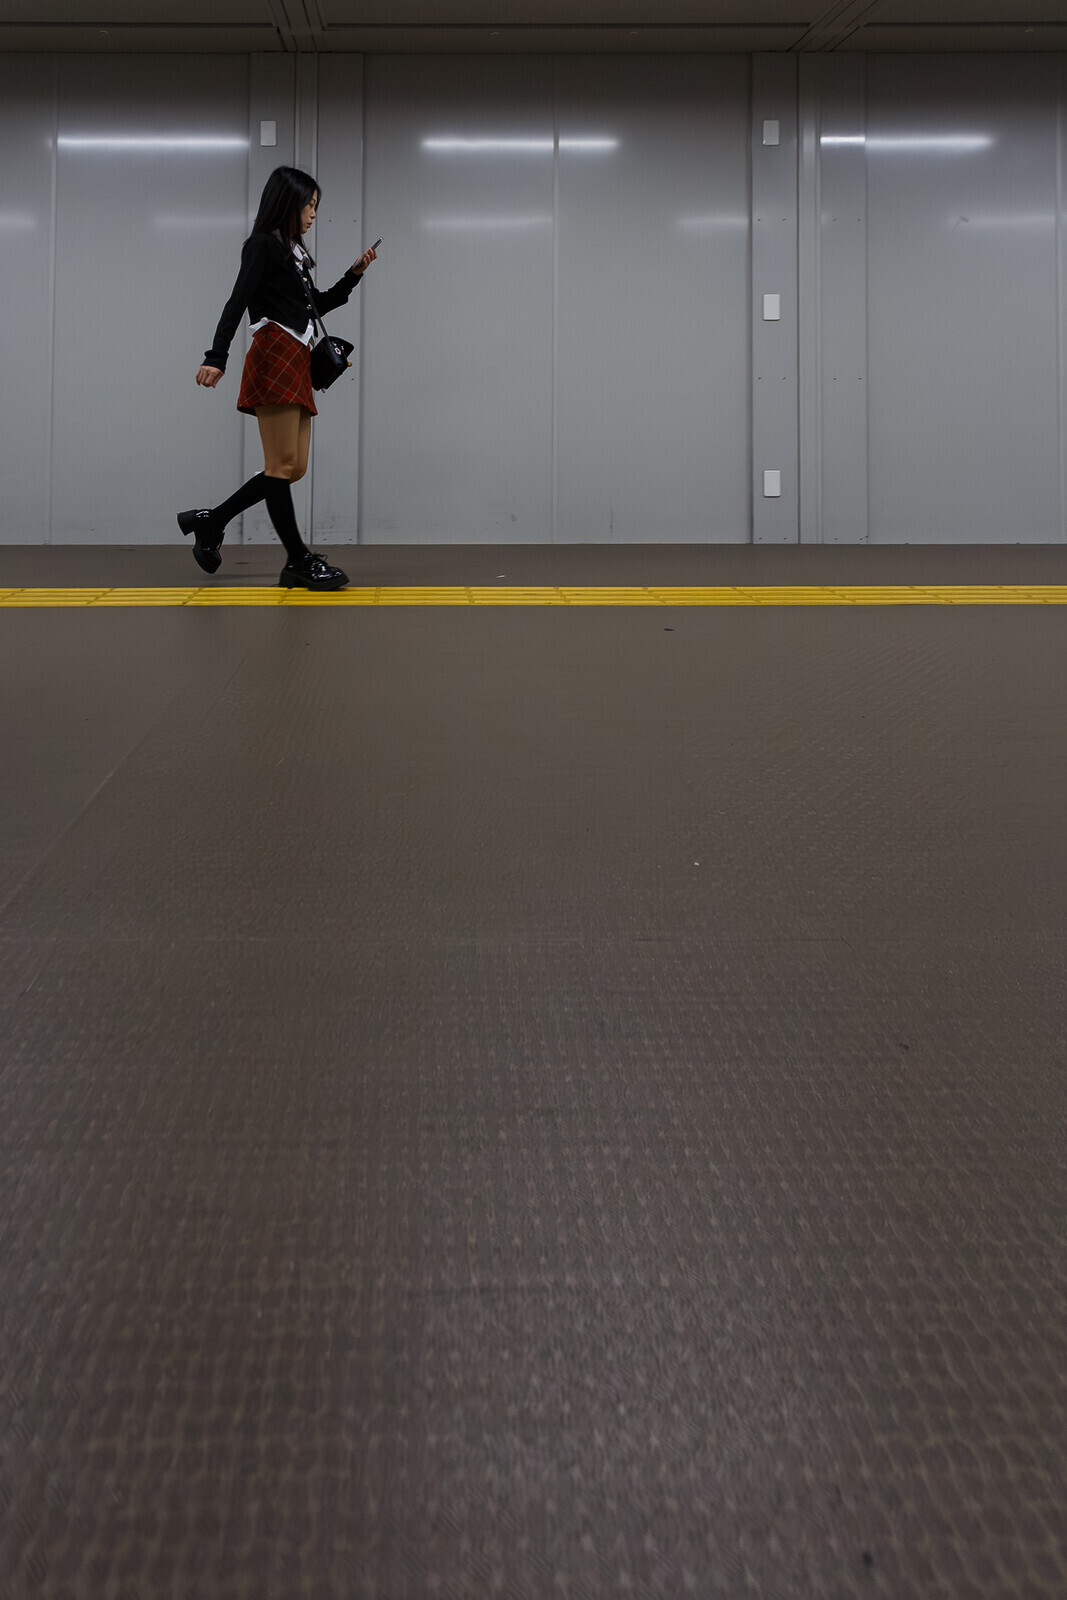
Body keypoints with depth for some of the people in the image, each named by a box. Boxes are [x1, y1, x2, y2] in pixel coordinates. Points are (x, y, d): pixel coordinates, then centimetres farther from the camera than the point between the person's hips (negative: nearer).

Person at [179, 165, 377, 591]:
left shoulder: (291, 252, 25)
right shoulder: (264, 245, -1)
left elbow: (318, 303, 36)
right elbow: (237, 303, -12)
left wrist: (355, 273, 26)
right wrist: (216, 358, -23)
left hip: (296, 364, 10)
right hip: (274, 359, -10)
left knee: (293, 468, 5)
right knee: (282, 465, -7)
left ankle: (209, 522, 12)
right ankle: (299, 561, -6)